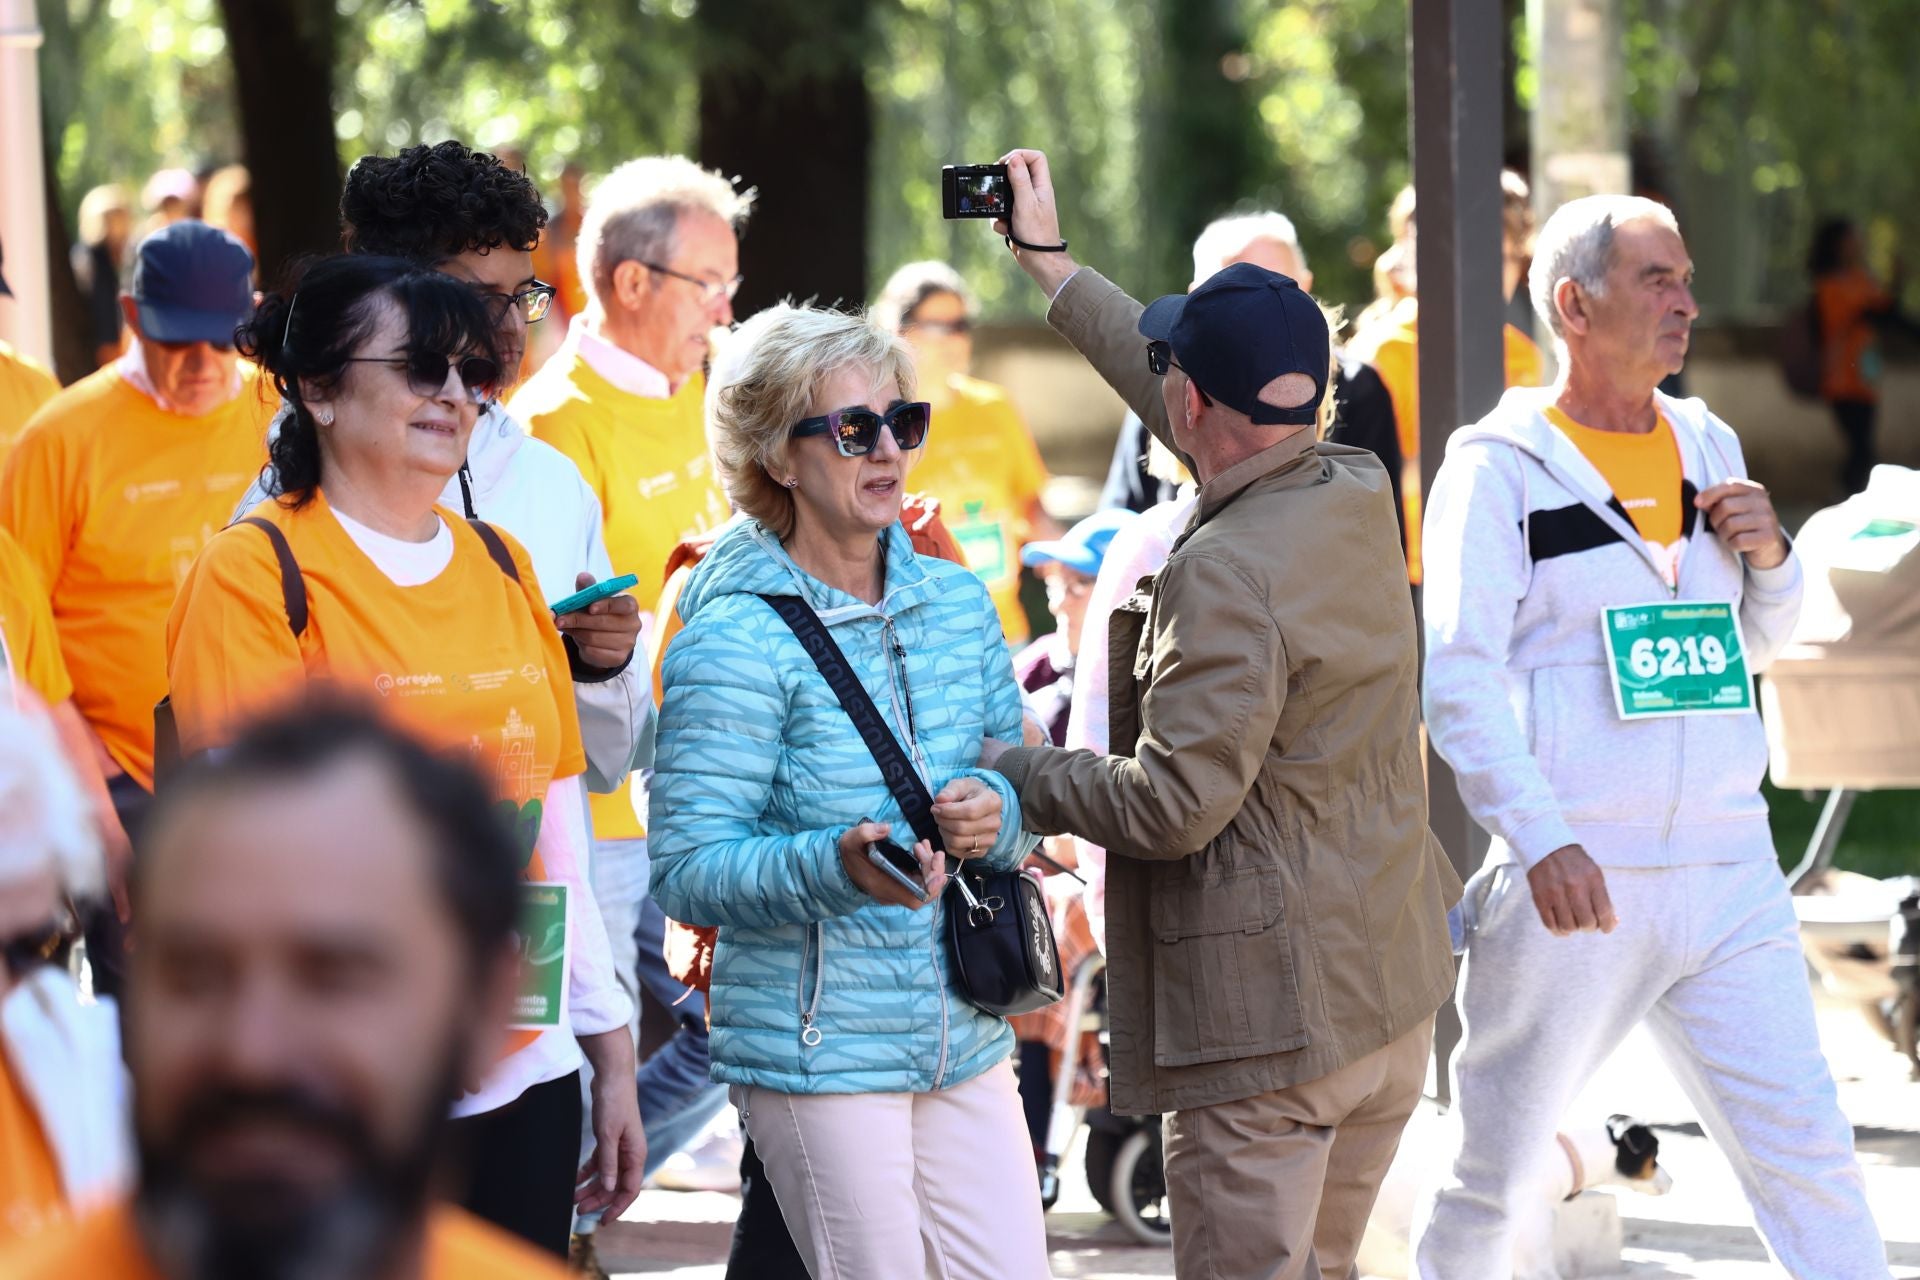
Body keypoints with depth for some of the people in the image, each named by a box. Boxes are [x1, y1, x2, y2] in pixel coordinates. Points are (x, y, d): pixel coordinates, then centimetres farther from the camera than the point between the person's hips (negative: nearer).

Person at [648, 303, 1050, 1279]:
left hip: (963, 1038, 6)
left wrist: (998, 816, -7)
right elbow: (687, 869, -14)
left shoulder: (957, 602, 10)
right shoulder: (734, 641, -10)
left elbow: (1023, 791, 17)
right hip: (817, 1045, -6)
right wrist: (837, 864, -30)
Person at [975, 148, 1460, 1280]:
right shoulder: (1361, 496, 6)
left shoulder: (1225, 572, -21)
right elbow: (1210, 414, 23)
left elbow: (1172, 806, -22)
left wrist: (1016, 770, -7)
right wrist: (1052, 264, 33)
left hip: (1269, 1022, -9)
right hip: (1396, 993, 9)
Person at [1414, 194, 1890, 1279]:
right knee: (1499, 1169, 5)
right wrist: (1542, 838, -22)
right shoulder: (1500, 466, -4)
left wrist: (1769, 556, 2)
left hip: (1728, 872, 5)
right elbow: (1461, 679, -11)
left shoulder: (1710, 446, 14)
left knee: (1807, 1152, -1)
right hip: (1573, 882, -4)